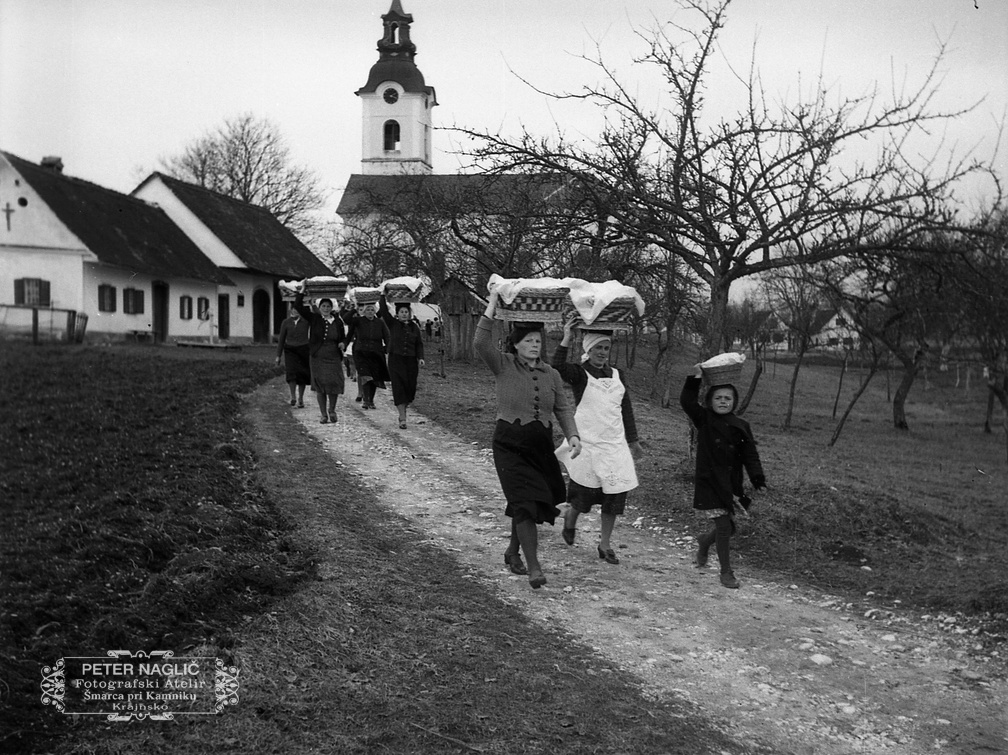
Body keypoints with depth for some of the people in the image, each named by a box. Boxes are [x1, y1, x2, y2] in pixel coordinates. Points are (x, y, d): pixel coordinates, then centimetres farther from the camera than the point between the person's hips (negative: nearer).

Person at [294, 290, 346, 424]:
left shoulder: (338, 322, 7)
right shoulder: (314, 318, 1)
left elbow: (343, 337, 19)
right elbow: (298, 306, -4)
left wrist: (342, 344, -1)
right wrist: (302, 291, -8)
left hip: (334, 358, 1)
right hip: (318, 358, -1)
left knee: (334, 384, -7)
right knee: (319, 387, 2)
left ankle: (332, 410, 18)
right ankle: (323, 414, 14)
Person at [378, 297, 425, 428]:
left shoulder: (414, 327, 8)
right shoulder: (393, 324, 2)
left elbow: (419, 344, 4)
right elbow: (383, 311, -8)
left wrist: (420, 357, -8)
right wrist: (383, 296, -12)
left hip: (411, 361, 3)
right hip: (395, 360, -3)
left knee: (410, 388, 5)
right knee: (399, 388, -9)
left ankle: (402, 411, 30)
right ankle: (403, 419, -10)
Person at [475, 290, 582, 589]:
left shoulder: (551, 374, 8)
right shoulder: (504, 366, -4)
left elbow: (563, 408, 5)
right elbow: (480, 343, -19)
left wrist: (573, 435, -10)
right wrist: (491, 307, -17)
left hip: (541, 446, 4)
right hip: (510, 444, -4)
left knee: (524, 504, 13)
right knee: (525, 502, -13)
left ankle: (513, 551, 36)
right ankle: (534, 567, -8)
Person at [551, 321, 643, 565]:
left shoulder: (617, 375, 11)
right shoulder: (579, 374, -4)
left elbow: (626, 409, 16)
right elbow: (557, 367, -26)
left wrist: (633, 440, 17)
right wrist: (565, 340, -31)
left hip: (615, 444, 5)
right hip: (587, 442, -4)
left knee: (615, 493, 1)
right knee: (585, 492, 0)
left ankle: (605, 544, 15)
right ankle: (570, 518, 35)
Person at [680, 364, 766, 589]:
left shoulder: (741, 427, 3)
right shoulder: (704, 420, -3)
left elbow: (750, 456, 2)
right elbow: (687, 401, -17)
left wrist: (759, 481, -8)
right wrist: (695, 379, -25)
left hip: (731, 484, 4)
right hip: (709, 483, -4)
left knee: (729, 527, 10)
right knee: (723, 526, -7)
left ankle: (705, 541, 44)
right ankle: (726, 572, 8)